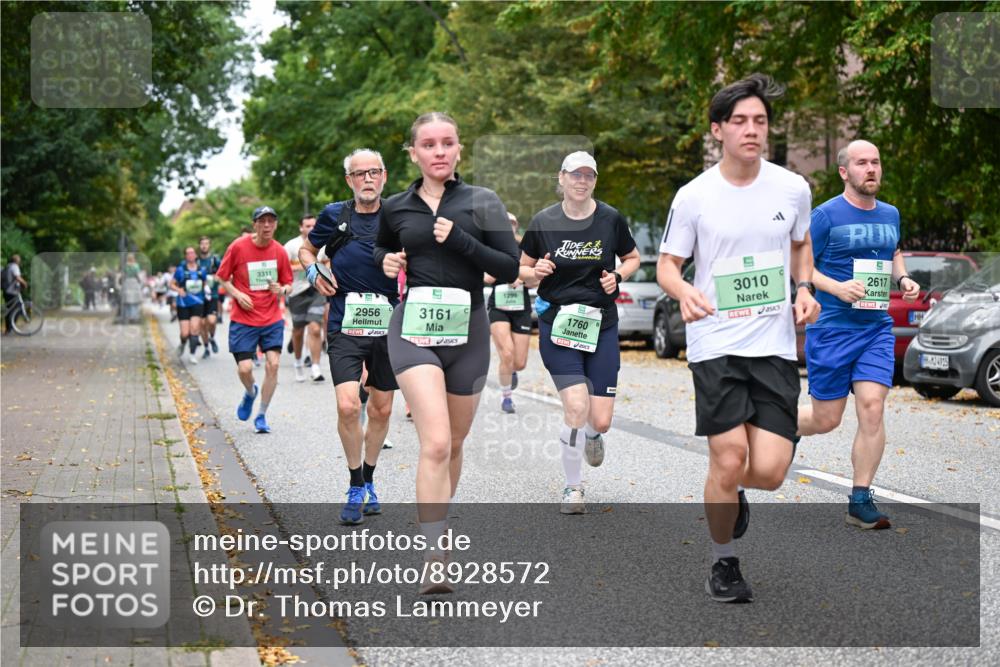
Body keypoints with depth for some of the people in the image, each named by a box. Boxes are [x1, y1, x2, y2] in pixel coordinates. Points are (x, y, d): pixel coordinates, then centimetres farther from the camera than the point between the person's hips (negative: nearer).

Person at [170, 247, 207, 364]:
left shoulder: (201, 270, 4)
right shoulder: (181, 270, -2)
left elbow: (205, 284, 19)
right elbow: (172, 284, 5)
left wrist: (206, 289, -3)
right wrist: (179, 290, -15)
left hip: (197, 303, 1)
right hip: (183, 304, -1)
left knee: (194, 328, -14)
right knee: (185, 333, -4)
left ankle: (192, 354, -2)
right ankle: (182, 344, 31)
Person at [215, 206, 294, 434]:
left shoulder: (279, 251, 0)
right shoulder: (238, 247, -7)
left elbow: (288, 284, 10)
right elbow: (222, 278, 3)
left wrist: (282, 289, -14)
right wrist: (237, 294, -13)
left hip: (272, 319, 2)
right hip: (243, 320, -2)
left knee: (273, 364, -11)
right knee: (245, 368, -7)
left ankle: (261, 415, 5)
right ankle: (250, 392, 31)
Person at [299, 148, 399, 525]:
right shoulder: (334, 215, 2)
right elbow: (307, 249, 19)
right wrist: (314, 273, -1)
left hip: (387, 324, 1)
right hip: (345, 324, -1)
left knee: (381, 410, 11)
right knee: (347, 406, -15)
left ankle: (368, 481, 31)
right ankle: (356, 489, 1)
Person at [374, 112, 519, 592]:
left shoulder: (481, 202, 1)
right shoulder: (395, 209, 7)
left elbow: (510, 268, -4)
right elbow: (381, 249, 27)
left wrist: (460, 240, -15)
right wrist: (386, 262, 5)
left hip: (467, 330, 1)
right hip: (413, 330, -1)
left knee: (454, 444, 15)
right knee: (435, 444, -19)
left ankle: (434, 524, 39)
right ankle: (435, 560, -21)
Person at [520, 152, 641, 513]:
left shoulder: (611, 219, 0)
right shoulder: (543, 221, -2)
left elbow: (633, 258, 15)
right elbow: (522, 268, 9)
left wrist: (618, 276, -5)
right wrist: (537, 272, -13)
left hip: (602, 324, 2)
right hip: (558, 323, -1)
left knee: (601, 420, -3)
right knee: (577, 407, -17)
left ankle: (592, 436, 38)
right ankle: (572, 488, 3)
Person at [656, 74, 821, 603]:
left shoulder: (792, 188, 4)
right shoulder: (694, 197, -3)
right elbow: (666, 264, 4)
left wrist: (805, 290, 4)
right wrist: (684, 291, -19)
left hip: (775, 346, 2)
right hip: (715, 345, -2)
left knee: (769, 471, -7)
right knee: (729, 462, -9)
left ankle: (732, 491, 31)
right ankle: (723, 563, 16)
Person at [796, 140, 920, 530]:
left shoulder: (890, 215, 11)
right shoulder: (827, 215, -8)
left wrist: (902, 279, 9)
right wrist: (837, 287, -21)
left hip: (877, 328, 4)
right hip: (832, 330, -4)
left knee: (872, 409, -10)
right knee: (826, 420, 1)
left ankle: (861, 501, -1)